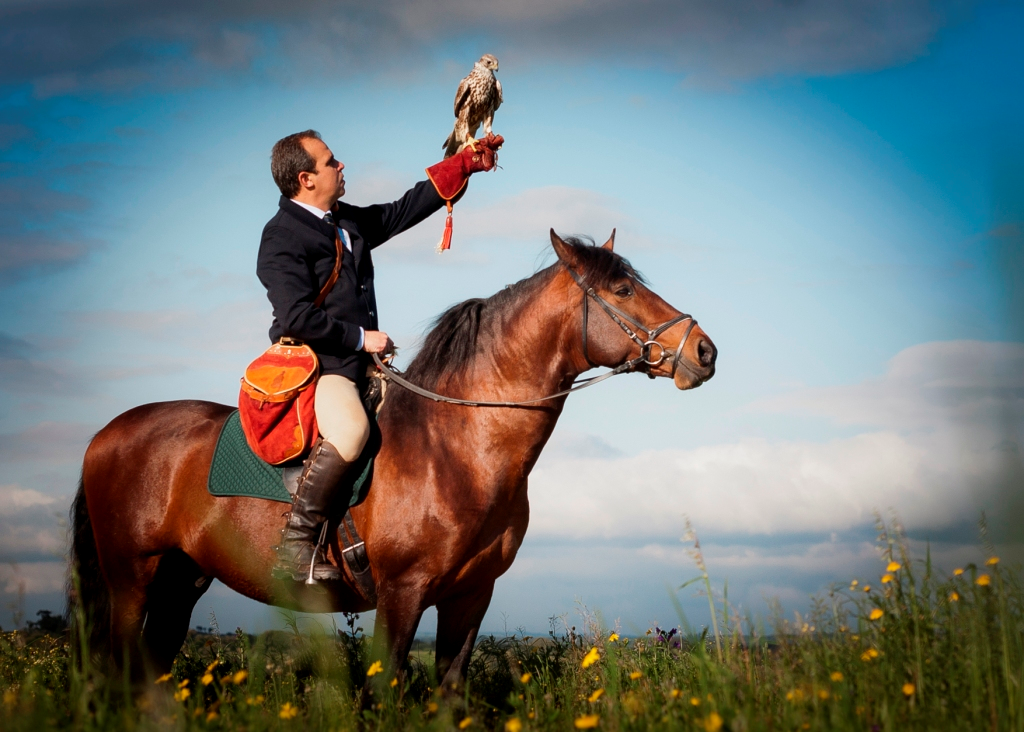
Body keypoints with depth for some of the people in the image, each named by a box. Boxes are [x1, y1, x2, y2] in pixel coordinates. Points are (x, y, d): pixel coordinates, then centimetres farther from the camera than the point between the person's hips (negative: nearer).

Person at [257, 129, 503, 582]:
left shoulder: (351, 221, 16)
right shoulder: (282, 237, -10)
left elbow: (407, 208, 25)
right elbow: (296, 318, -20)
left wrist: (467, 163, 25)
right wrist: (360, 338, -14)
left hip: (358, 362, 10)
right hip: (314, 363, -10)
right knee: (349, 430, -36)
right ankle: (296, 542, -26)